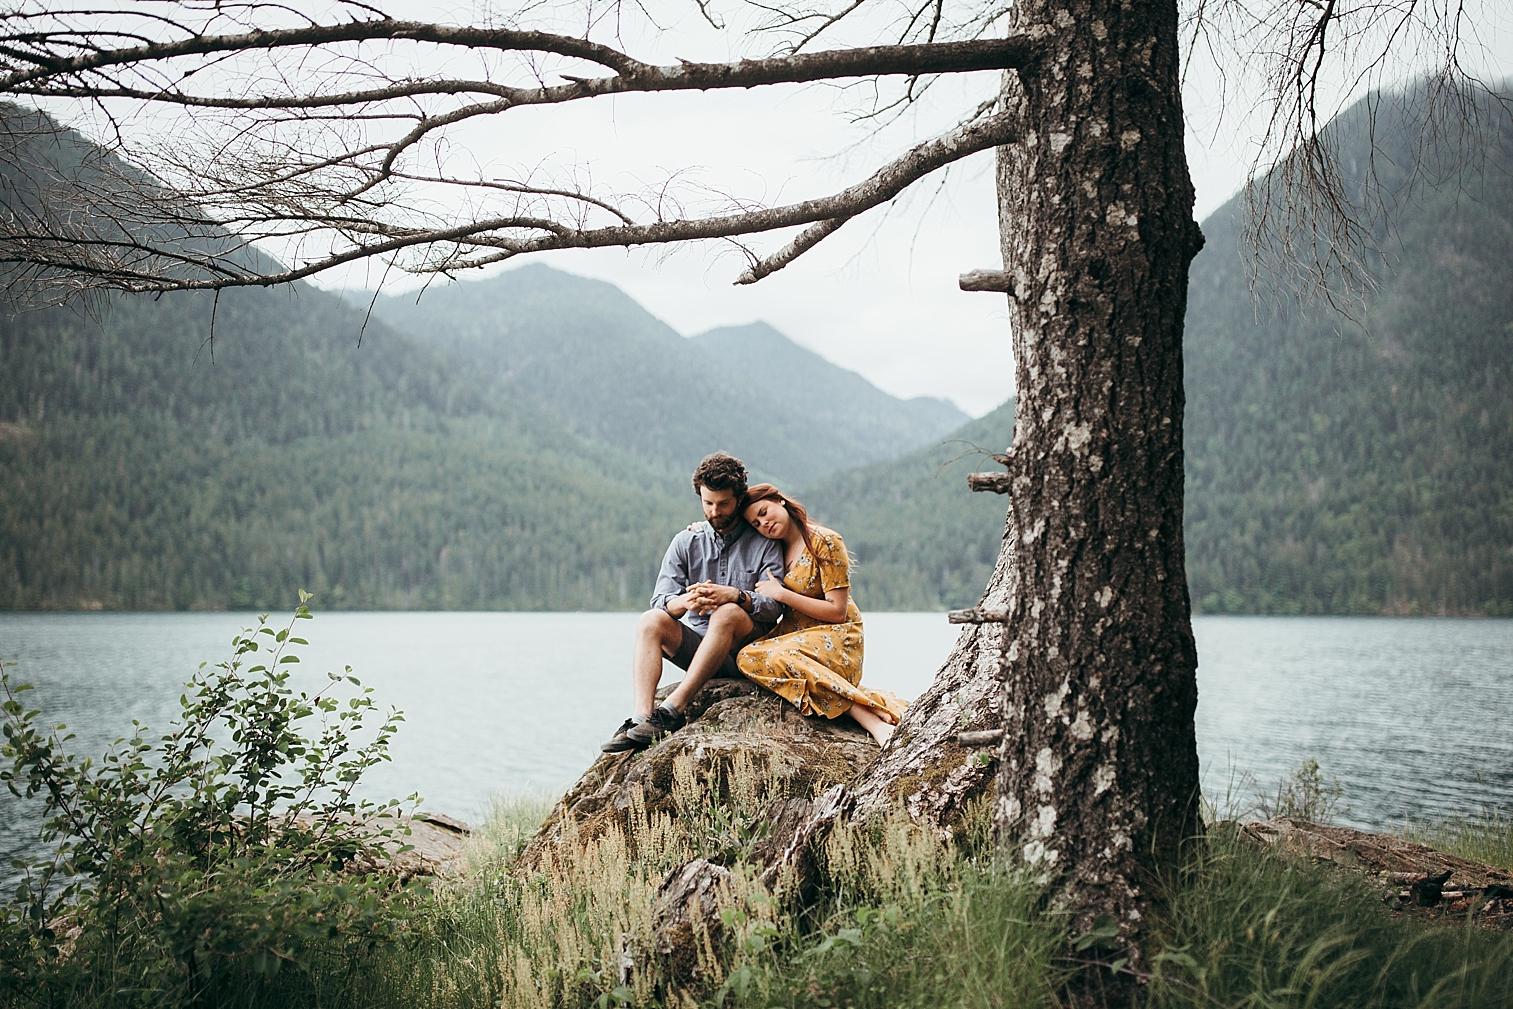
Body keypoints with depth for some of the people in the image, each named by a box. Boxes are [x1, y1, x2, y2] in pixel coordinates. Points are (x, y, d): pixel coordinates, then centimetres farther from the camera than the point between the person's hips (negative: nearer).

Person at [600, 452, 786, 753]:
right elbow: (660, 601, -2)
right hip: (698, 645, 4)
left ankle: (672, 709, -38)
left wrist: (735, 595, -30)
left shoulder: (764, 543, 0)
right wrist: (686, 601, -26)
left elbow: (776, 606, -11)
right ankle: (641, 718, -40)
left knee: (727, 613, -34)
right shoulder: (686, 542, 9)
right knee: (651, 621, -22)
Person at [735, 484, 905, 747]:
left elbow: (838, 612, -13)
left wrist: (781, 594, -15)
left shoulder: (825, 542, -10)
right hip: (794, 633, 8)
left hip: (833, 636, -8)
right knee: (747, 657, -18)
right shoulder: (776, 549, 9)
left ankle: (874, 722, -33)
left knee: (776, 658, -32)